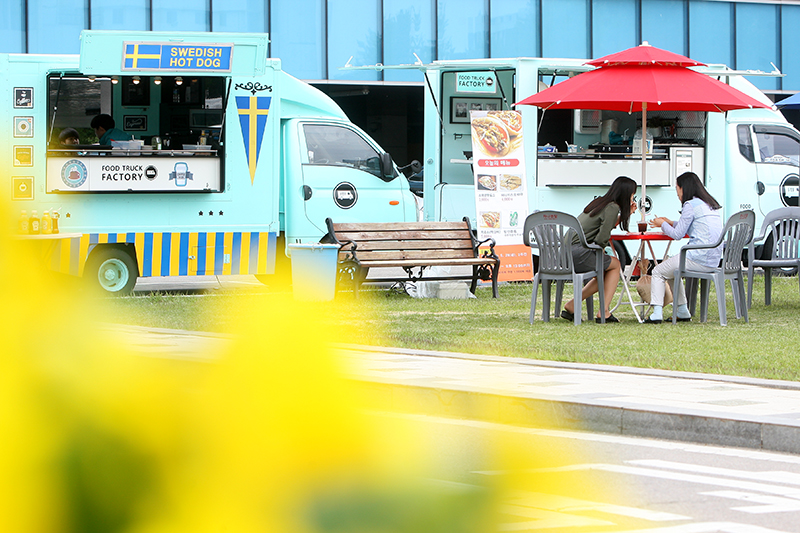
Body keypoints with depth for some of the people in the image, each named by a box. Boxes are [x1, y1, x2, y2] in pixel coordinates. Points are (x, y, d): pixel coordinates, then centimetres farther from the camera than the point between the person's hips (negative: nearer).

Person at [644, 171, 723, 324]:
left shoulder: (690, 205, -10)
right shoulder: (711, 205, 16)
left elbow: (678, 234, -8)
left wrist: (662, 224, 10)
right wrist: (670, 223, 28)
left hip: (697, 259, -9)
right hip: (713, 260, 9)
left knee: (658, 272, 8)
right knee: (671, 270, 30)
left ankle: (657, 314, -1)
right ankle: (682, 312, 28)